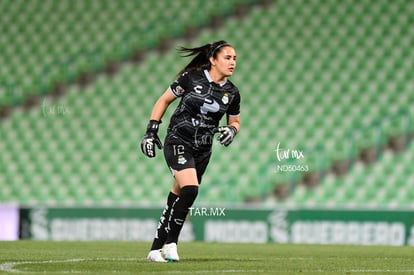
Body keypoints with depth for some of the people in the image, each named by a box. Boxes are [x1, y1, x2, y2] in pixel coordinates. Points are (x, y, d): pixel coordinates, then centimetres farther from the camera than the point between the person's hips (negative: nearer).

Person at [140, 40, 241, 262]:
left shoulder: (232, 92, 2)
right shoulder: (191, 78, -9)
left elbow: (235, 121, 17)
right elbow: (164, 100, 1)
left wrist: (231, 130, -7)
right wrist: (151, 131, -4)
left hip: (202, 150, 5)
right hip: (178, 142, -5)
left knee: (178, 197, 8)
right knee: (190, 189, -23)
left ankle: (156, 249, 17)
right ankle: (170, 243, -11)